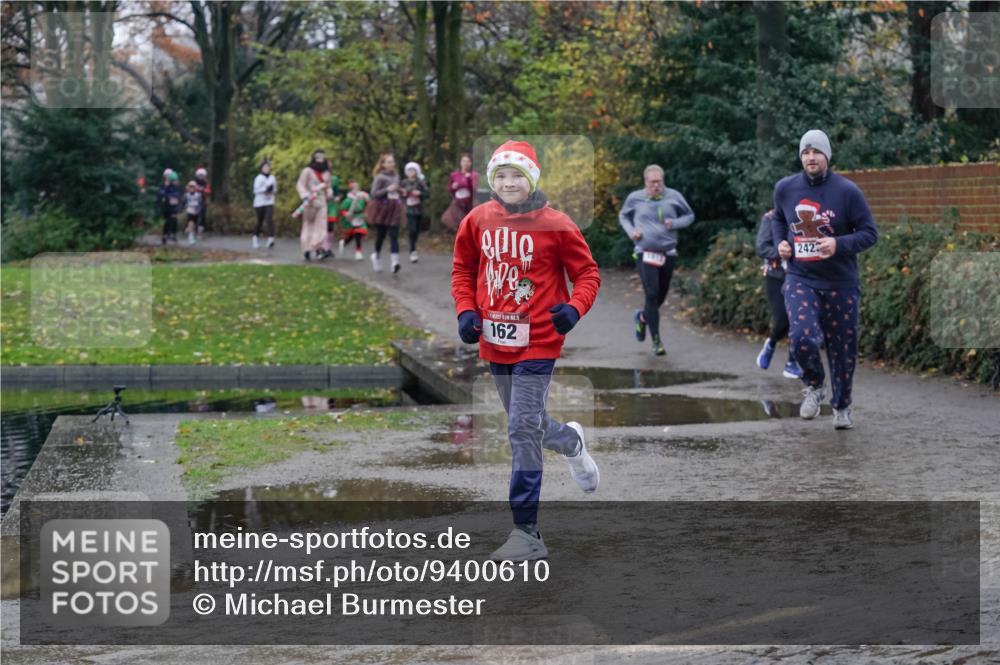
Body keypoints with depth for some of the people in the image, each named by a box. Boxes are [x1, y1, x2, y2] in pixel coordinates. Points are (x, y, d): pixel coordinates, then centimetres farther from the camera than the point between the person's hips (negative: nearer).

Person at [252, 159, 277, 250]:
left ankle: (271, 239, -25)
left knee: (270, 220, -17)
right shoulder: (258, 178, -4)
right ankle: (256, 237, 33)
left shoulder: (272, 178, 8)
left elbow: (275, 190, 15)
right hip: (259, 203, -2)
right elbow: (256, 190, -11)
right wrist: (266, 189, -21)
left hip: (269, 202, 2)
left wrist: (272, 189, -7)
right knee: (260, 222, 9)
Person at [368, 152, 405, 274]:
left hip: (394, 209, 4)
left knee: (394, 236, -10)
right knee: (380, 235, 8)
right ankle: (376, 256, 35)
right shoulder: (379, 177, -8)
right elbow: (374, 193, -15)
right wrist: (387, 189, -24)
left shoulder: (396, 177, 10)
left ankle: (394, 262, -21)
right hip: (382, 209, -4)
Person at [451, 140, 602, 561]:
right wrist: (466, 310, -1)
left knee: (523, 432, -10)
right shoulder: (477, 221, 1)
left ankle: (527, 532, -5)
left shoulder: (555, 225, -10)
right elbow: (463, 269, 14)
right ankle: (572, 443, 55)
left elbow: (587, 273, -2)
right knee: (526, 427, 20)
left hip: (537, 342, -5)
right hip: (494, 342, 5)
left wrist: (574, 308, -21)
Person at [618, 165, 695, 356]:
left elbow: (690, 216, 12)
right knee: (652, 295, -13)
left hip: (668, 253, 2)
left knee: (661, 296, 10)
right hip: (645, 254, -2)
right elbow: (623, 216, 18)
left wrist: (675, 223, -8)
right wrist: (631, 231, -2)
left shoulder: (673, 196, 0)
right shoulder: (635, 198, 0)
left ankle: (642, 317, 43)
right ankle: (656, 340, -5)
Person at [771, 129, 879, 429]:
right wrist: (780, 242, 3)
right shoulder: (785, 188, 1)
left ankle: (842, 406, 32)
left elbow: (869, 233, -5)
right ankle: (814, 385, 8)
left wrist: (839, 245, -21)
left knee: (842, 347, 9)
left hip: (840, 283, -1)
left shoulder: (847, 191, -9)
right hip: (800, 278, 1)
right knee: (801, 337, -23)